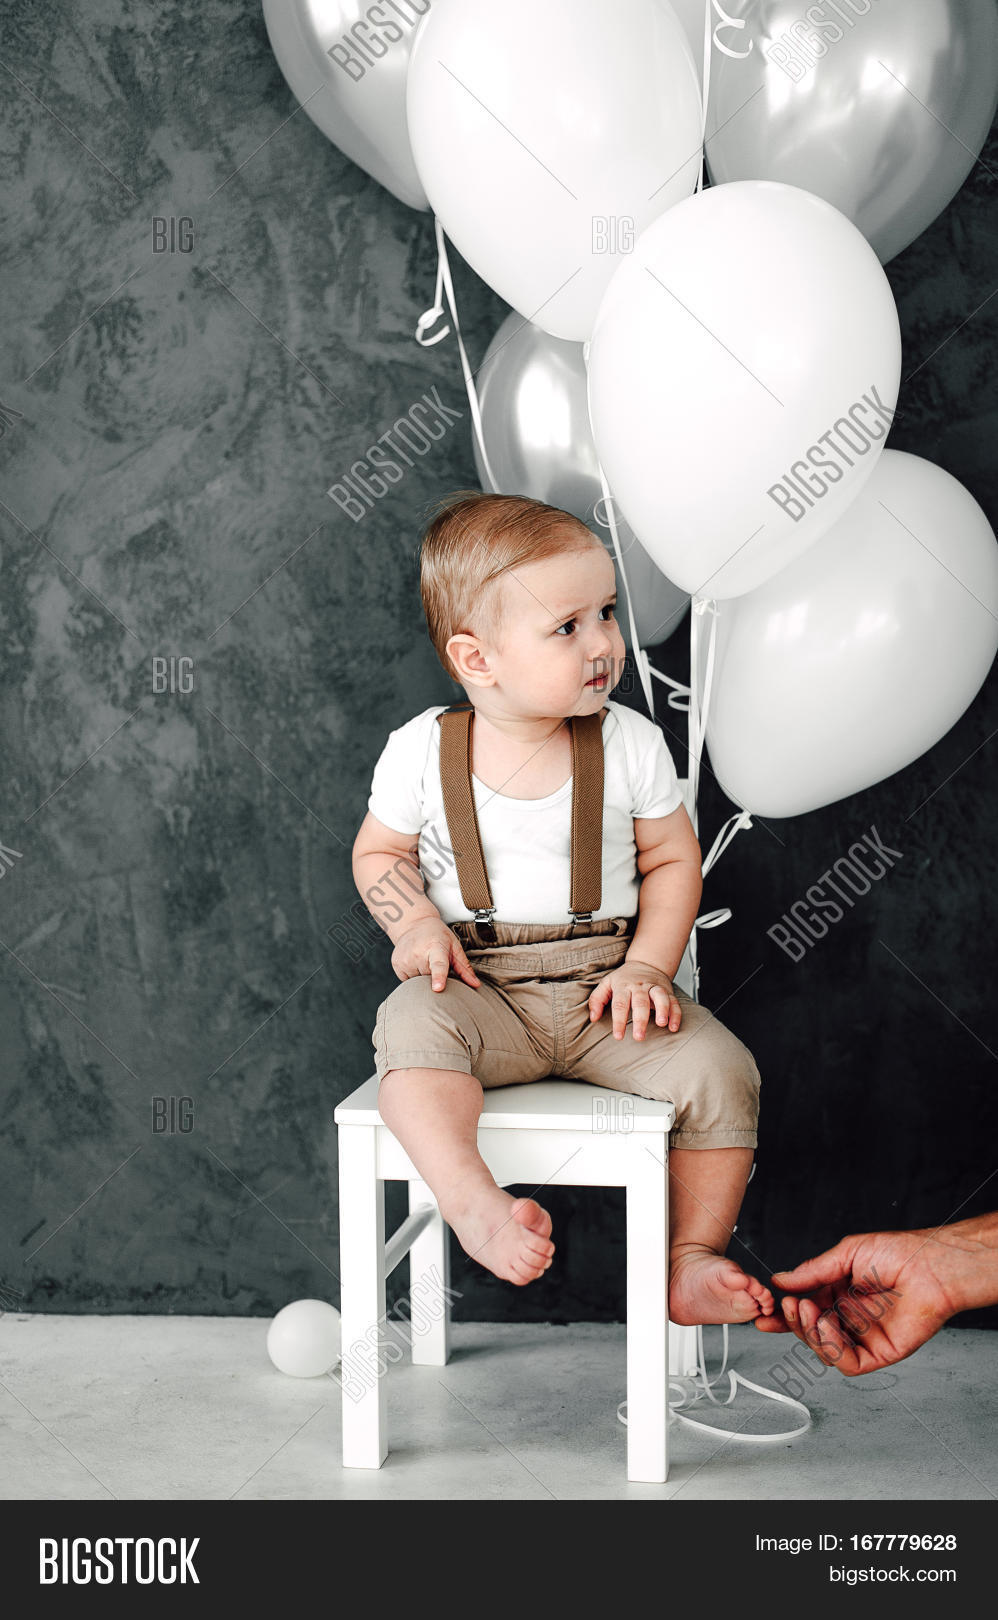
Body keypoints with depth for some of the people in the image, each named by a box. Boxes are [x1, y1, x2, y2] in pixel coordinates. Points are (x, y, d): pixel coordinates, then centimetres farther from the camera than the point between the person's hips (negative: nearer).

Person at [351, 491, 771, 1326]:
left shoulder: (630, 744, -2)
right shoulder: (422, 749, -4)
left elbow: (673, 860, 6)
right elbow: (378, 853, 9)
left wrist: (648, 966, -8)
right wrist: (417, 924, -11)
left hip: (603, 982, 1)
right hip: (477, 983, -1)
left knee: (720, 1069, -19)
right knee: (412, 1030, -33)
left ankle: (691, 1258, -5)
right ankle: (474, 1203, -38)